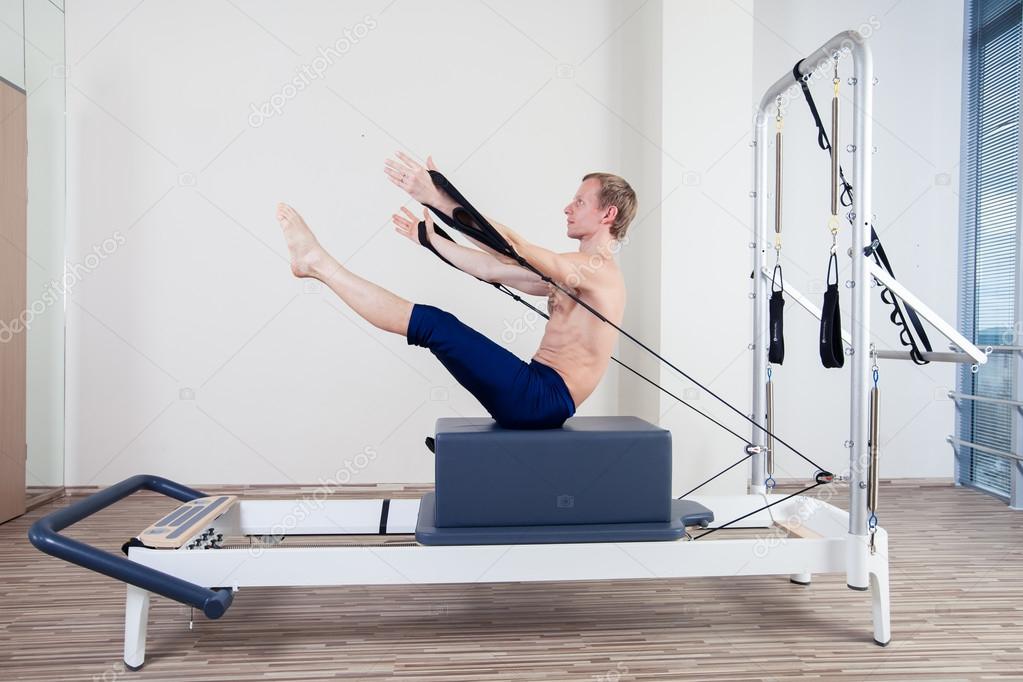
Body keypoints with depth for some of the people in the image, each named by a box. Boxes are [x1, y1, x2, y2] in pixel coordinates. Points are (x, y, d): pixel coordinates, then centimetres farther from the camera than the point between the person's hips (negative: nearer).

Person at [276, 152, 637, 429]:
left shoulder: (599, 269, -11)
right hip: (537, 397, 12)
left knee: (430, 322, -13)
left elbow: (512, 249, -24)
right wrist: (431, 239, 23)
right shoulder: (566, 274, 23)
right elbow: (493, 270, 22)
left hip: (546, 398, -12)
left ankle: (318, 263, -4)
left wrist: (439, 198, -27)